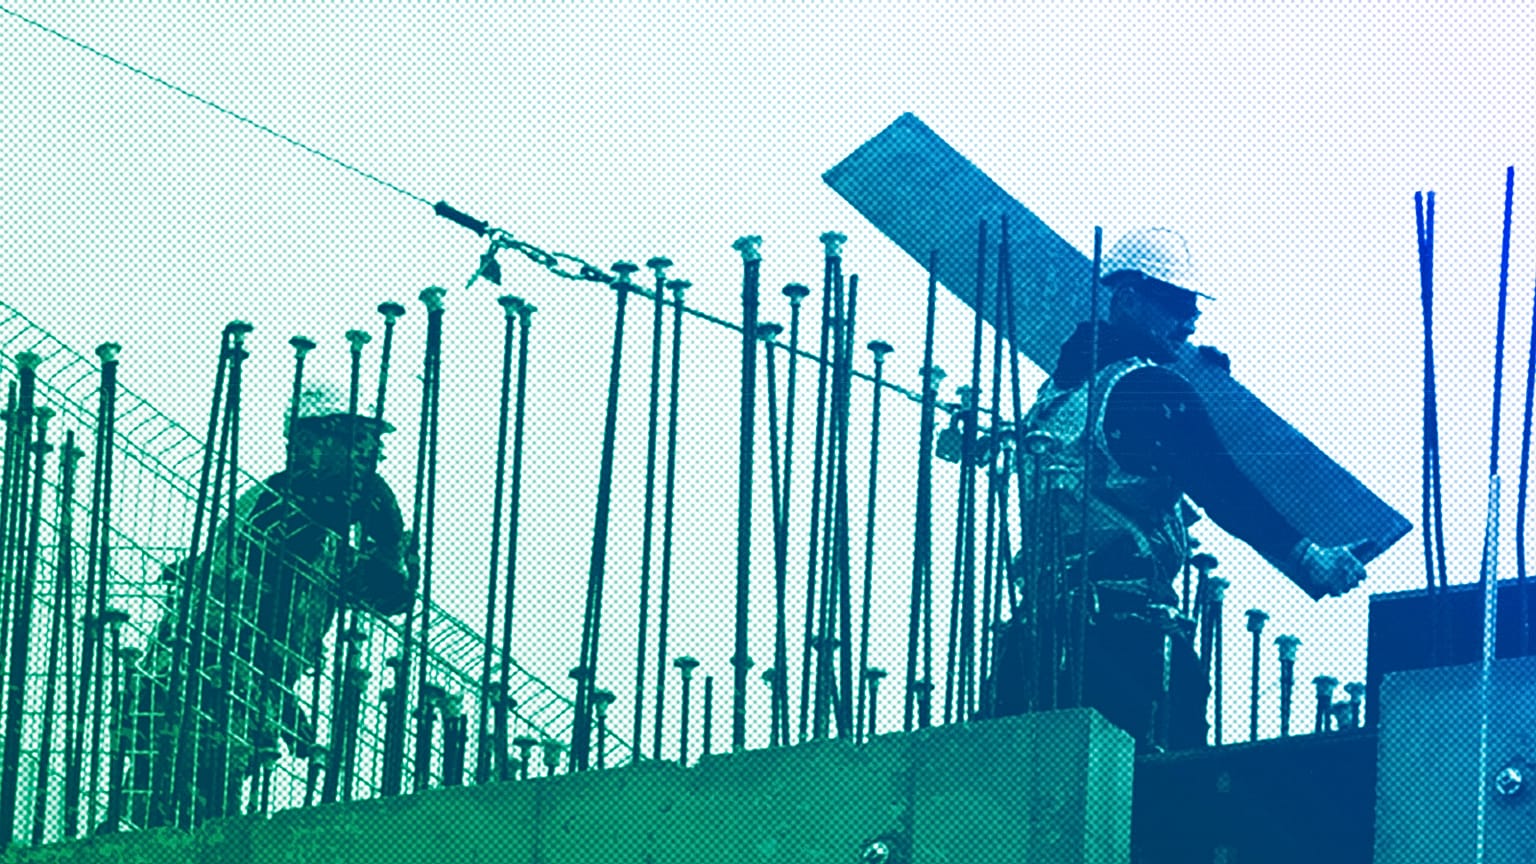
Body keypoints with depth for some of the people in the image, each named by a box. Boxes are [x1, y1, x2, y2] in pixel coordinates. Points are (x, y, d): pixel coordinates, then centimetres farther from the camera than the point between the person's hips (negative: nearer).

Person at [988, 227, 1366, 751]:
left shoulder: (1060, 388, 18)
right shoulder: (1149, 388, -7)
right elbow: (1221, 488, -12)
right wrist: (1306, 556, -11)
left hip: (1041, 617, 8)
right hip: (1126, 624, -8)